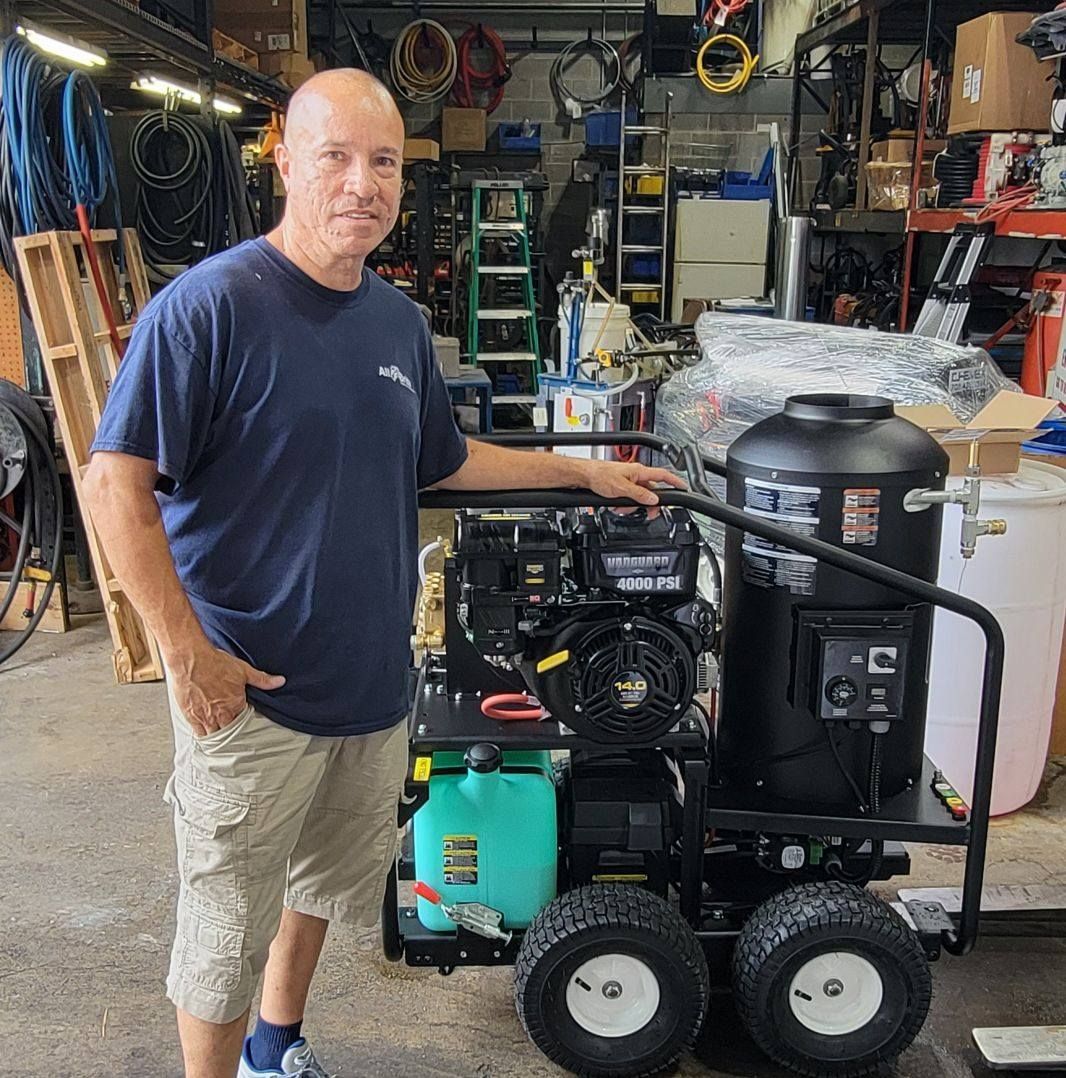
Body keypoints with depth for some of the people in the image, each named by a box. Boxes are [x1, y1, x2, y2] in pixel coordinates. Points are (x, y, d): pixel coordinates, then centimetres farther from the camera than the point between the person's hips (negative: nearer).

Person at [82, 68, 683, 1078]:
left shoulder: (399, 321, 6)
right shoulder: (208, 305, -16)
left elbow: (445, 460, 19)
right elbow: (115, 481, -18)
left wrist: (585, 472, 20)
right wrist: (188, 652, -21)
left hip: (370, 682, 7)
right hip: (249, 690, -7)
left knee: (329, 880, 24)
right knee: (228, 925, 9)